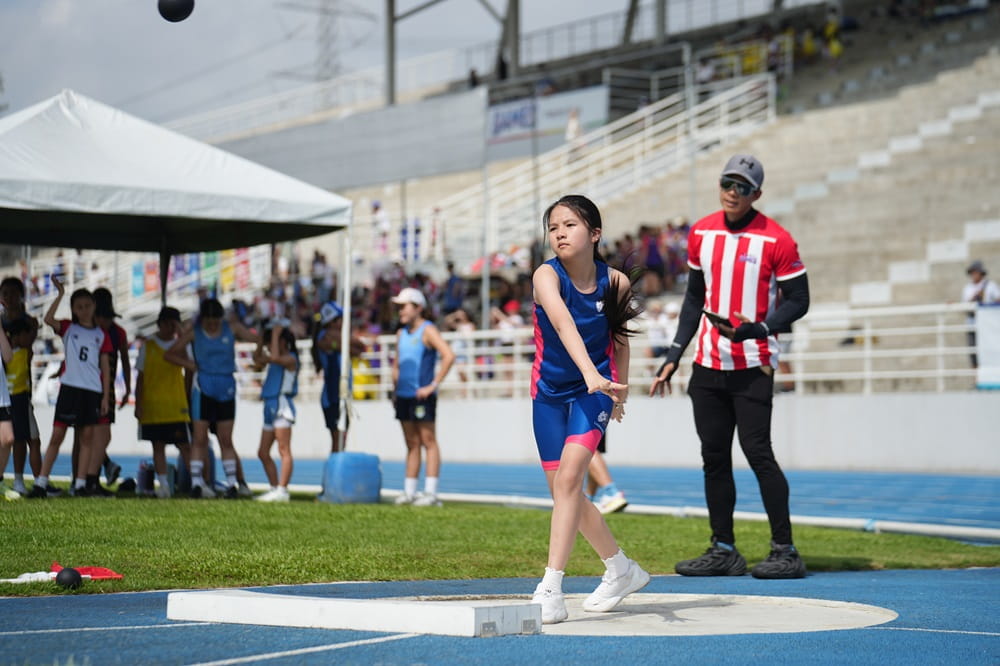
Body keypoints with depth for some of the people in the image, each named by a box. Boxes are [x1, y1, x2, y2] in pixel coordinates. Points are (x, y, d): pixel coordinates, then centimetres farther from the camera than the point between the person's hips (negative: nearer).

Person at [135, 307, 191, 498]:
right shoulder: (148, 345, 5)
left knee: (185, 446, -4)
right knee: (158, 445, 3)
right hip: (152, 407, 0)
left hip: (176, 407, 0)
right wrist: (138, 405, 0)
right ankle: (163, 485, 5)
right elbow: (140, 377, 6)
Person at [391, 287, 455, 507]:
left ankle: (430, 493, -10)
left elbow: (449, 356, -18)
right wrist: (395, 387, 15)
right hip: (403, 396, 8)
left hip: (422, 396, -8)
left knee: (428, 441, -7)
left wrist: (433, 385, -19)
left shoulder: (427, 330, -7)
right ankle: (409, 491, 10)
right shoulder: (401, 333, 17)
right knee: (412, 444, 9)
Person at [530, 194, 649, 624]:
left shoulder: (615, 282, -11)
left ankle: (550, 589, -24)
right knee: (564, 492, 10)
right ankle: (620, 569, 33)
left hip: (595, 389, -2)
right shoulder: (547, 276, -18)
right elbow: (564, 325, -37)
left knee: (569, 475, -22)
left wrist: (620, 390, 18)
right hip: (549, 391, 2)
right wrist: (590, 373, -52)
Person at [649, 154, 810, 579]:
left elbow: (798, 300, -5)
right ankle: (723, 551, 15)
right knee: (714, 457, 7)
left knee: (758, 453, -10)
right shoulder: (700, 233, 9)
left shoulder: (776, 240, -8)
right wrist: (674, 355, 13)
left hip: (752, 366, -6)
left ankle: (785, 551, -2)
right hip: (708, 365, 6)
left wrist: (759, 328, -21)